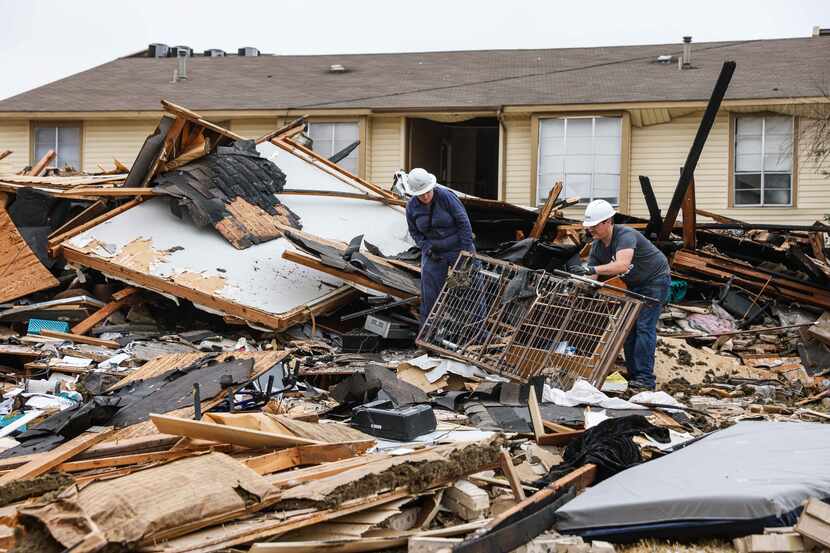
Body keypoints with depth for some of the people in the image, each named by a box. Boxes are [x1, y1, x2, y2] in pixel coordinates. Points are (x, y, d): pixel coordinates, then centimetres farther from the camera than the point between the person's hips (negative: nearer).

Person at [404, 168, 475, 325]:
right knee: (429, 294, 1)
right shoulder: (411, 206, -6)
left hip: (458, 248, -3)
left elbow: (463, 222, -15)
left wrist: (467, 249, -15)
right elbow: (414, 232, 5)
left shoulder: (446, 196, -19)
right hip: (434, 253, 3)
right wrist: (426, 248, -10)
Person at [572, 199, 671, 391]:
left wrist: (592, 269, -58)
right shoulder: (597, 246, -6)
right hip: (633, 285, 9)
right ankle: (633, 375, 12)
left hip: (655, 280, -9)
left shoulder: (625, 236, -31)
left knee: (644, 326, -16)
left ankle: (645, 378, -18)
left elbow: (622, 265, -49)